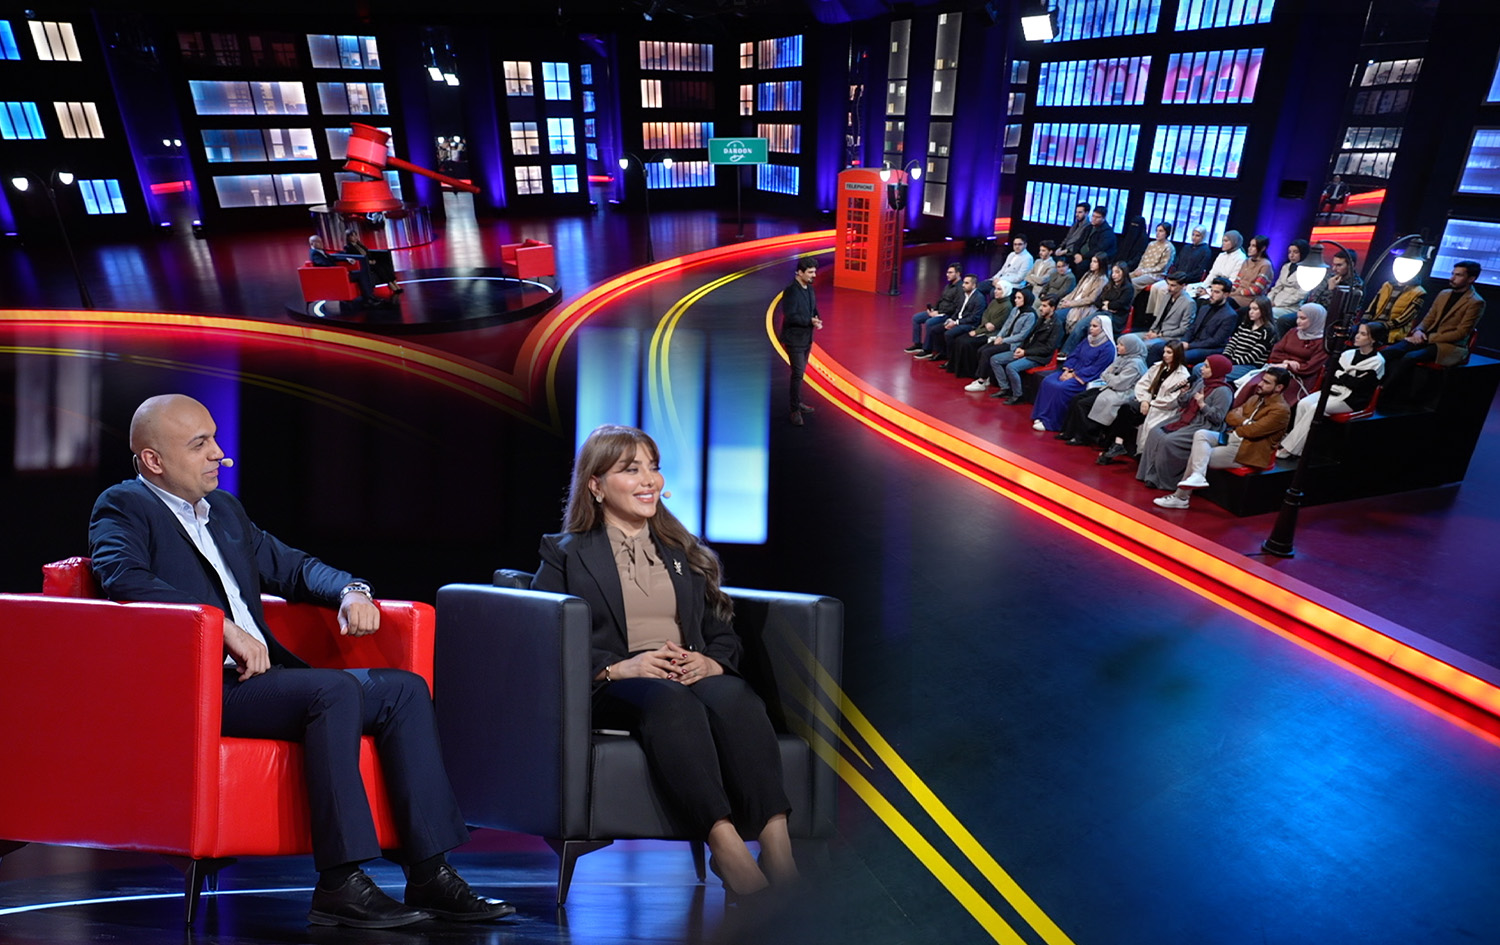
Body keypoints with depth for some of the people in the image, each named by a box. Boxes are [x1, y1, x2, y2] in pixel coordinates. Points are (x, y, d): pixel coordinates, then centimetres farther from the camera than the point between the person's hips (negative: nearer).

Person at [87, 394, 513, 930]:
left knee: (405, 688, -8)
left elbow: (290, 565, 27)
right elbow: (125, 579, -19)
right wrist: (223, 626, -26)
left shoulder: (224, 509, 24)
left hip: (261, 673, 8)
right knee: (335, 689, -32)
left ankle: (430, 876, -9)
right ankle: (340, 884, -24)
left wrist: (350, 591, 5)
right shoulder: (123, 507, 1)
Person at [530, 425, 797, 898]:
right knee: (670, 699, -37)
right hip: (610, 689, -3)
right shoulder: (566, 553, 15)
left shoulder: (684, 553, 27)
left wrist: (712, 662, -5)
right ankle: (725, 846, -44)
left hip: (692, 677, 3)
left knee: (733, 695, -33)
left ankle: (776, 842, -42)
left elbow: (723, 630, 19)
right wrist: (617, 667, -14)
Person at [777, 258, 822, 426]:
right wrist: (810, 321, -26)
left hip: (807, 338, 8)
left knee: (800, 372, 18)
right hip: (794, 339, -8)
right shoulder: (791, 291, -20)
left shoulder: (810, 288, 6)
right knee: (798, 373, -8)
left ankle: (795, 401, 32)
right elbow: (789, 316, -24)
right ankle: (795, 410, 0)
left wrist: (817, 319, -6)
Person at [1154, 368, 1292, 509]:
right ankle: (1197, 476, -22)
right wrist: (1245, 421, -11)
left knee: (1196, 456, -16)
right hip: (1234, 438, 9)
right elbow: (1230, 416, 9)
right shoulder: (1256, 398, 13)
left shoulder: (1280, 410, -15)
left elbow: (1252, 431, -23)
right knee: (1201, 434, -16)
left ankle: (1180, 497, -10)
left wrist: (1237, 425, -4)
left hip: (1250, 451, -9)